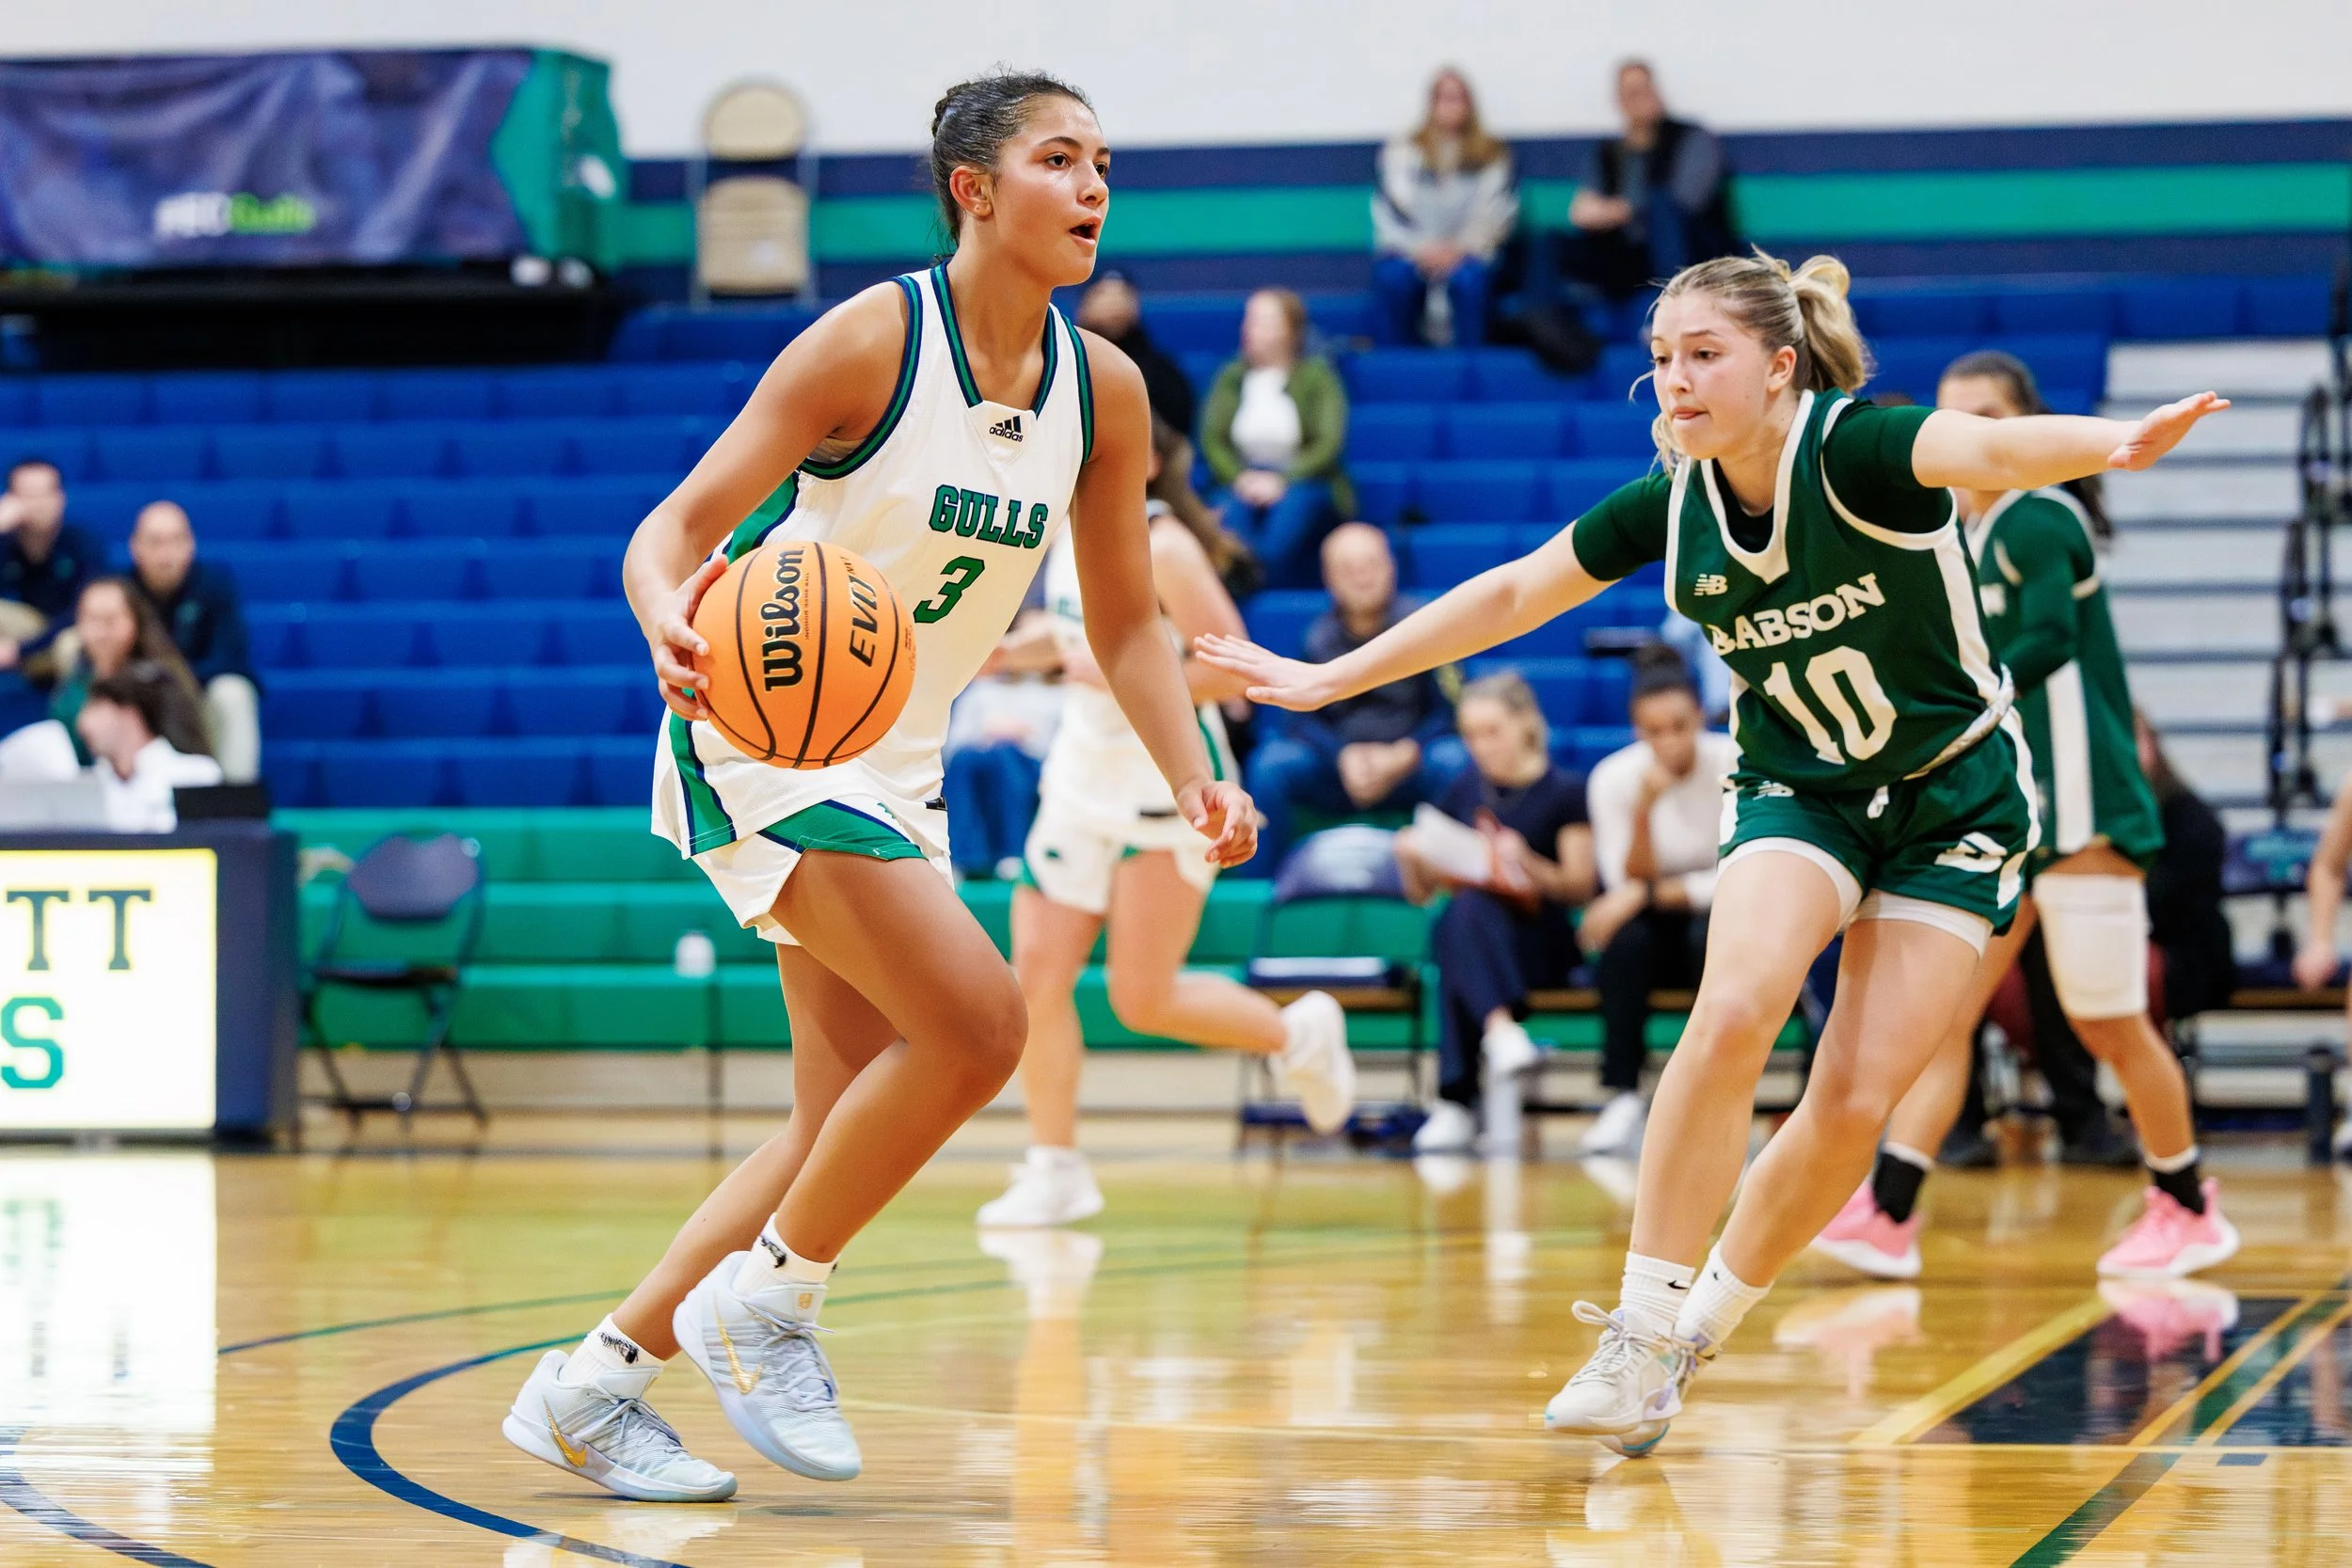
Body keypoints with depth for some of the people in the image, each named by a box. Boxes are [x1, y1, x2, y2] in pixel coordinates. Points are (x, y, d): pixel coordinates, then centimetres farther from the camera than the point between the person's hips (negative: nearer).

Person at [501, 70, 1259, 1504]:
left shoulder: (1103, 390, 1)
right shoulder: (874, 339, -17)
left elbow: (1126, 620, 9)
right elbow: (678, 526, -17)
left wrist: (1195, 784, -6)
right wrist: (673, 621, -40)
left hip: (895, 766, 8)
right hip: (760, 732, -8)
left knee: (851, 1122, 8)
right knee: (979, 1021, -21)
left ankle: (594, 1385, 17)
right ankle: (763, 1301, -3)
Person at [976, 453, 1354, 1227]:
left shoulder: (1163, 547, -17)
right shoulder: (1067, 537, 7)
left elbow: (1230, 669, -20)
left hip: (1169, 791, -7)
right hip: (1083, 785, 7)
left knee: (1143, 1000, -4)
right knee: (1038, 971, -3)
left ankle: (1300, 1034, 22)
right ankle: (1054, 1169, 6)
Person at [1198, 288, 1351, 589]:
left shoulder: (1316, 377, 6)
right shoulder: (1231, 378, 15)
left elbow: (1328, 444, -4)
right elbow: (1212, 439, 6)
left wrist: (1281, 481, -18)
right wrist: (1239, 478, -15)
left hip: (1301, 482, -2)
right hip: (1246, 483, 2)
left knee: (1277, 547, -39)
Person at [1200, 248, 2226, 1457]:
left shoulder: (1858, 448, -24)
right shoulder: (1672, 503, -8)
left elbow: (1993, 449, -46)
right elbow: (1509, 596, 5)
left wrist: (2116, 443, -67)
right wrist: (1333, 678, 8)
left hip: (1955, 803, -3)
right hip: (1798, 790, 3)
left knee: (1855, 1105, -10)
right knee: (1734, 1010, -25)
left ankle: (1702, 1326, 13)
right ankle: (1640, 1336, -19)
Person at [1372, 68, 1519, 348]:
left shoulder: (1491, 155, 9)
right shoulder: (1403, 152, 8)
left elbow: (1495, 214, -1)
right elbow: (1391, 212, 0)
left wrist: (1459, 250, -17)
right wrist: (1423, 249, -17)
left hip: (1468, 252, 0)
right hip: (1409, 251, 0)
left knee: (1467, 279, -35)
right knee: (1395, 278, -34)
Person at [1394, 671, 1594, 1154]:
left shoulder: (1565, 792, 4)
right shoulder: (1463, 792, 16)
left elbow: (1579, 888, -1)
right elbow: (1420, 893, 19)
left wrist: (1527, 863, -18)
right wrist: (1411, 857, -4)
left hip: (1540, 942, -2)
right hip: (1468, 933, 2)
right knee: (1466, 910, -36)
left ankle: (1456, 1102, -43)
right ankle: (1501, 1029, -60)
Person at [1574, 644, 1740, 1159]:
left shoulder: (1735, 764, -14)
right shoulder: (1612, 778, -10)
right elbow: (1630, 885, -12)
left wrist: (1649, 894, -25)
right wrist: (1644, 811, -29)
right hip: (1657, 928, 1)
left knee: (1713, 936, -36)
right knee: (1625, 941, -33)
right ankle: (1622, 1098, -31)